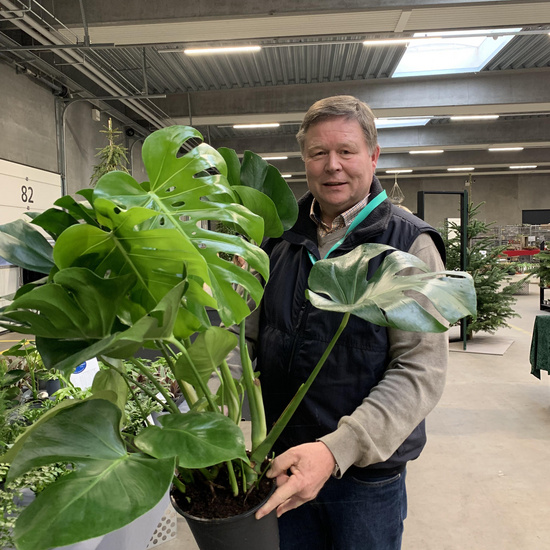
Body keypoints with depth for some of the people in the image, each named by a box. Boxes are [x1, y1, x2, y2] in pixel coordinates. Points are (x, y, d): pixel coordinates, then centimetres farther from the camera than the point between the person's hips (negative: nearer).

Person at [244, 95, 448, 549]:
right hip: (285, 460, 4)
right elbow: (256, 331, 7)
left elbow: (421, 371, -19)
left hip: (366, 475, -3)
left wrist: (337, 450, -29)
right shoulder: (281, 240, 2)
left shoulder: (409, 244, -13)